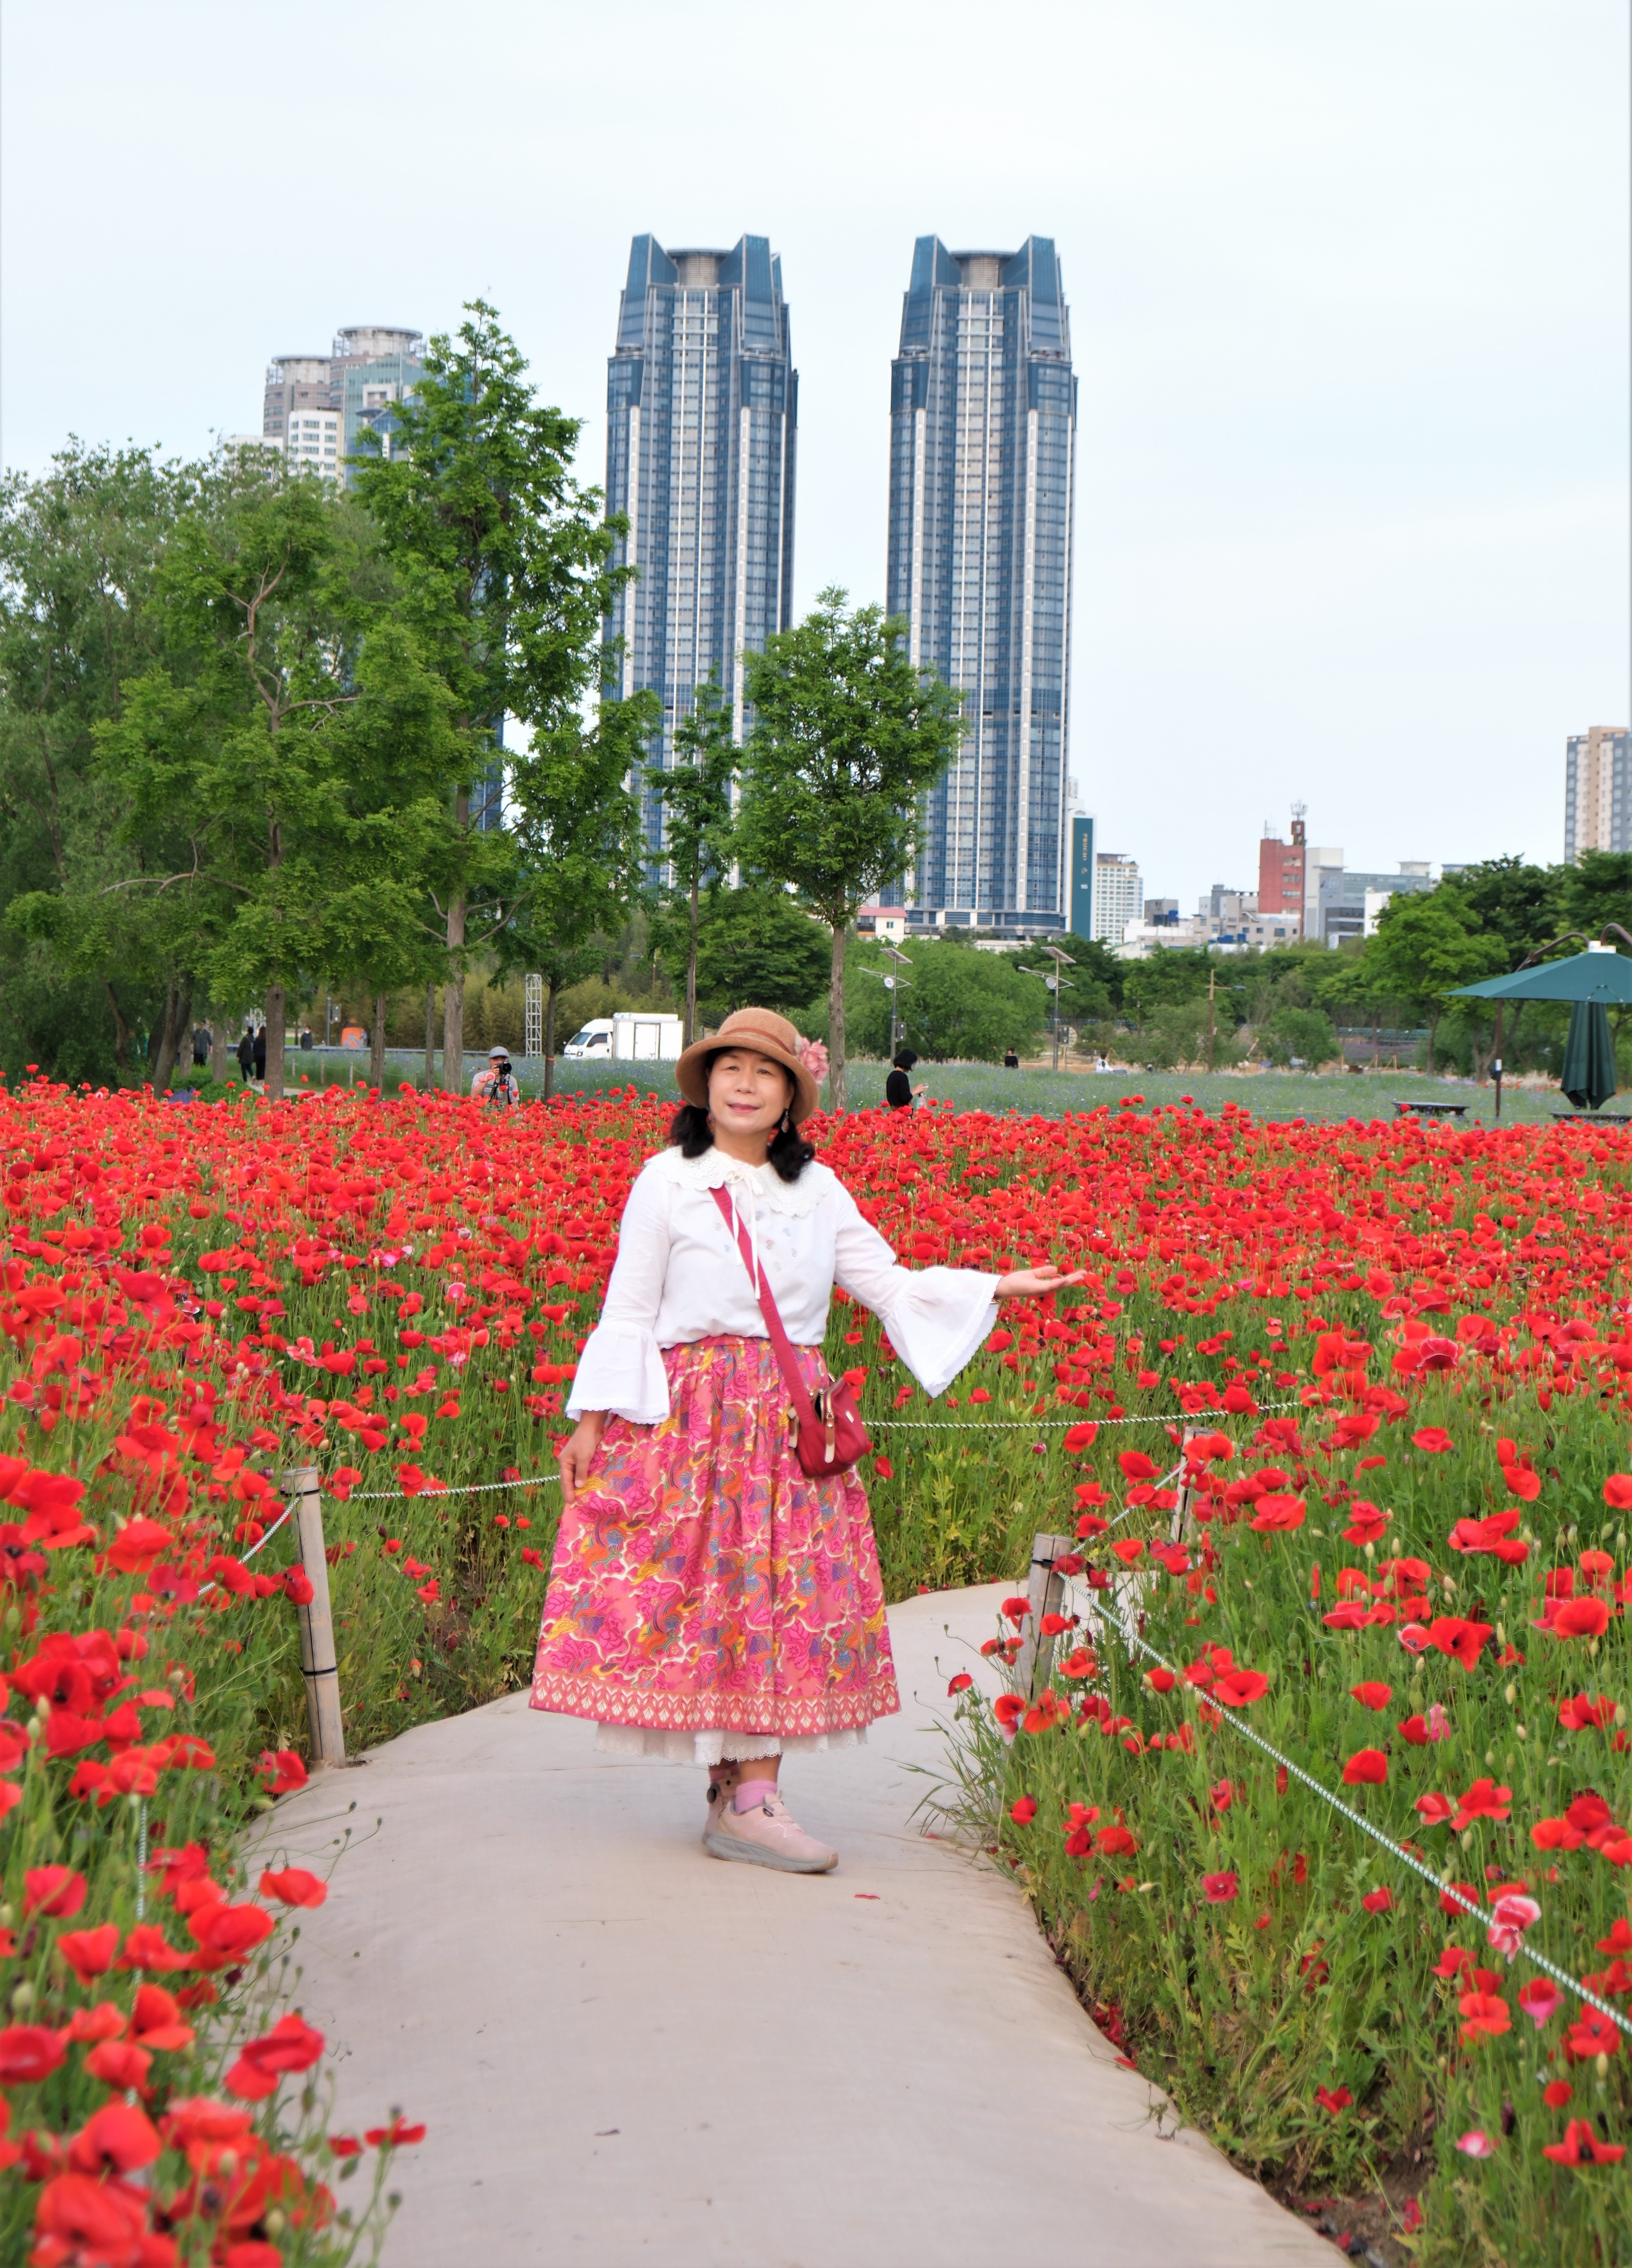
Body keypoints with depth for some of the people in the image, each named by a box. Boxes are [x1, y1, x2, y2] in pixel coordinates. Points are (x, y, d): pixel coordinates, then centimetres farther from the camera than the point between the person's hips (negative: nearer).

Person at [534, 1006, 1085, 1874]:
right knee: (707, 1585, -7)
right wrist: (590, 1419, -3)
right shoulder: (667, 1181, 1)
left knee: (779, 1593, -2)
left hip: (791, 1420, 4)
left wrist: (996, 1287, 1)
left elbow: (887, 1282, 11)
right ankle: (747, 1797, -4)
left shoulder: (816, 1189, 12)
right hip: (688, 1412, -4)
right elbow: (628, 1309, 2)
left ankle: (744, 1791, 1)